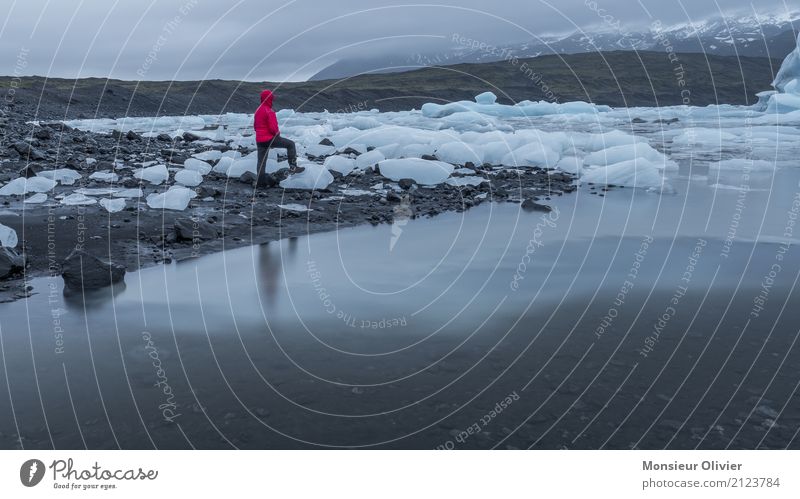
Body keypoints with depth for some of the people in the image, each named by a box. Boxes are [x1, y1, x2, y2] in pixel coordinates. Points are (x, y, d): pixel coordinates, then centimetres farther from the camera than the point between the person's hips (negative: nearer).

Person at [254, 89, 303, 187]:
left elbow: (255, 125, 20)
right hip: (270, 138, -8)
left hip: (259, 140, 8)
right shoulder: (269, 112, -16)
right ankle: (293, 167, -1)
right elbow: (273, 127, -21)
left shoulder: (258, 111, 12)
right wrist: (278, 133, -2)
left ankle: (261, 181, 16)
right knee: (290, 144, 3)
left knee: (261, 161, 12)